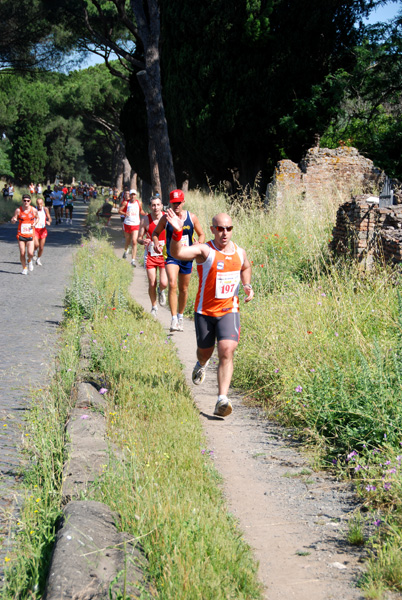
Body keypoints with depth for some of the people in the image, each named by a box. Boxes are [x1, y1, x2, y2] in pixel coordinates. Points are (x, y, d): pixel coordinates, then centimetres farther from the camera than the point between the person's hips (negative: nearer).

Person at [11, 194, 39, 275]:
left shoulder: (34, 210, -1)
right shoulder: (18, 210, -4)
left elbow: (37, 218, 17)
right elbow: (13, 220, -2)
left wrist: (35, 223, -3)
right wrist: (13, 220, -26)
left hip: (30, 235, 0)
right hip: (21, 235, 0)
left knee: (30, 253, -12)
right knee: (22, 253, 0)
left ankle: (30, 260, 23)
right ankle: (24, 268, 22)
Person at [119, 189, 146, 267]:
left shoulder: (139, 203, 4)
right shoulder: (126, 203, -2)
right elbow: (119, 211, 1)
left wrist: (145, 213, -1)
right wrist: (124, 213, -19)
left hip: (136, 225, 0)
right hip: (127, 224, 0)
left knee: (134, 242, -13)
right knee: (128, 241, 15)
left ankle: (133, 260, -12)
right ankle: (125, 251, 51)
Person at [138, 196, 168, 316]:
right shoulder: (145, 220, -6)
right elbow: (139, 238, 0)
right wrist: (143, 241, -24)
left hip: (165, 254, 0)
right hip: (150, 255, 0)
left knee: (164, 283, -11)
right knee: (152, 284, 0)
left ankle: (161, 291, 27)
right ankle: (154, 307, 22)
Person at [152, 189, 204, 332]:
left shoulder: (191, 217, 0)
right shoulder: (166, 218, -3)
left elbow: (201, 234, 10)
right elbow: (155, 232, 12)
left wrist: (198, 244, -11)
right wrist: (156, 243, -9)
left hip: (187, 258, 2)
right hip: (171, 256, -2)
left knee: (184, 289, 13)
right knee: (172, 284, -23)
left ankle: (180, 317, 34)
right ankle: (173, 319, -22)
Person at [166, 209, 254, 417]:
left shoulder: (239, 252, 3)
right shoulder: (204, 250, -14)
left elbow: (245, 267, 28)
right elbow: (177, 253, -34)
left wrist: (247, 286, 11)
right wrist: (177, 232, -51)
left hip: (229, 310, 2)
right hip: (205, 311, -2)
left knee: (226, 351, -16)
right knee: (205, 351, 17)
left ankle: (222, 400, -20)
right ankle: (201, 365, 57)